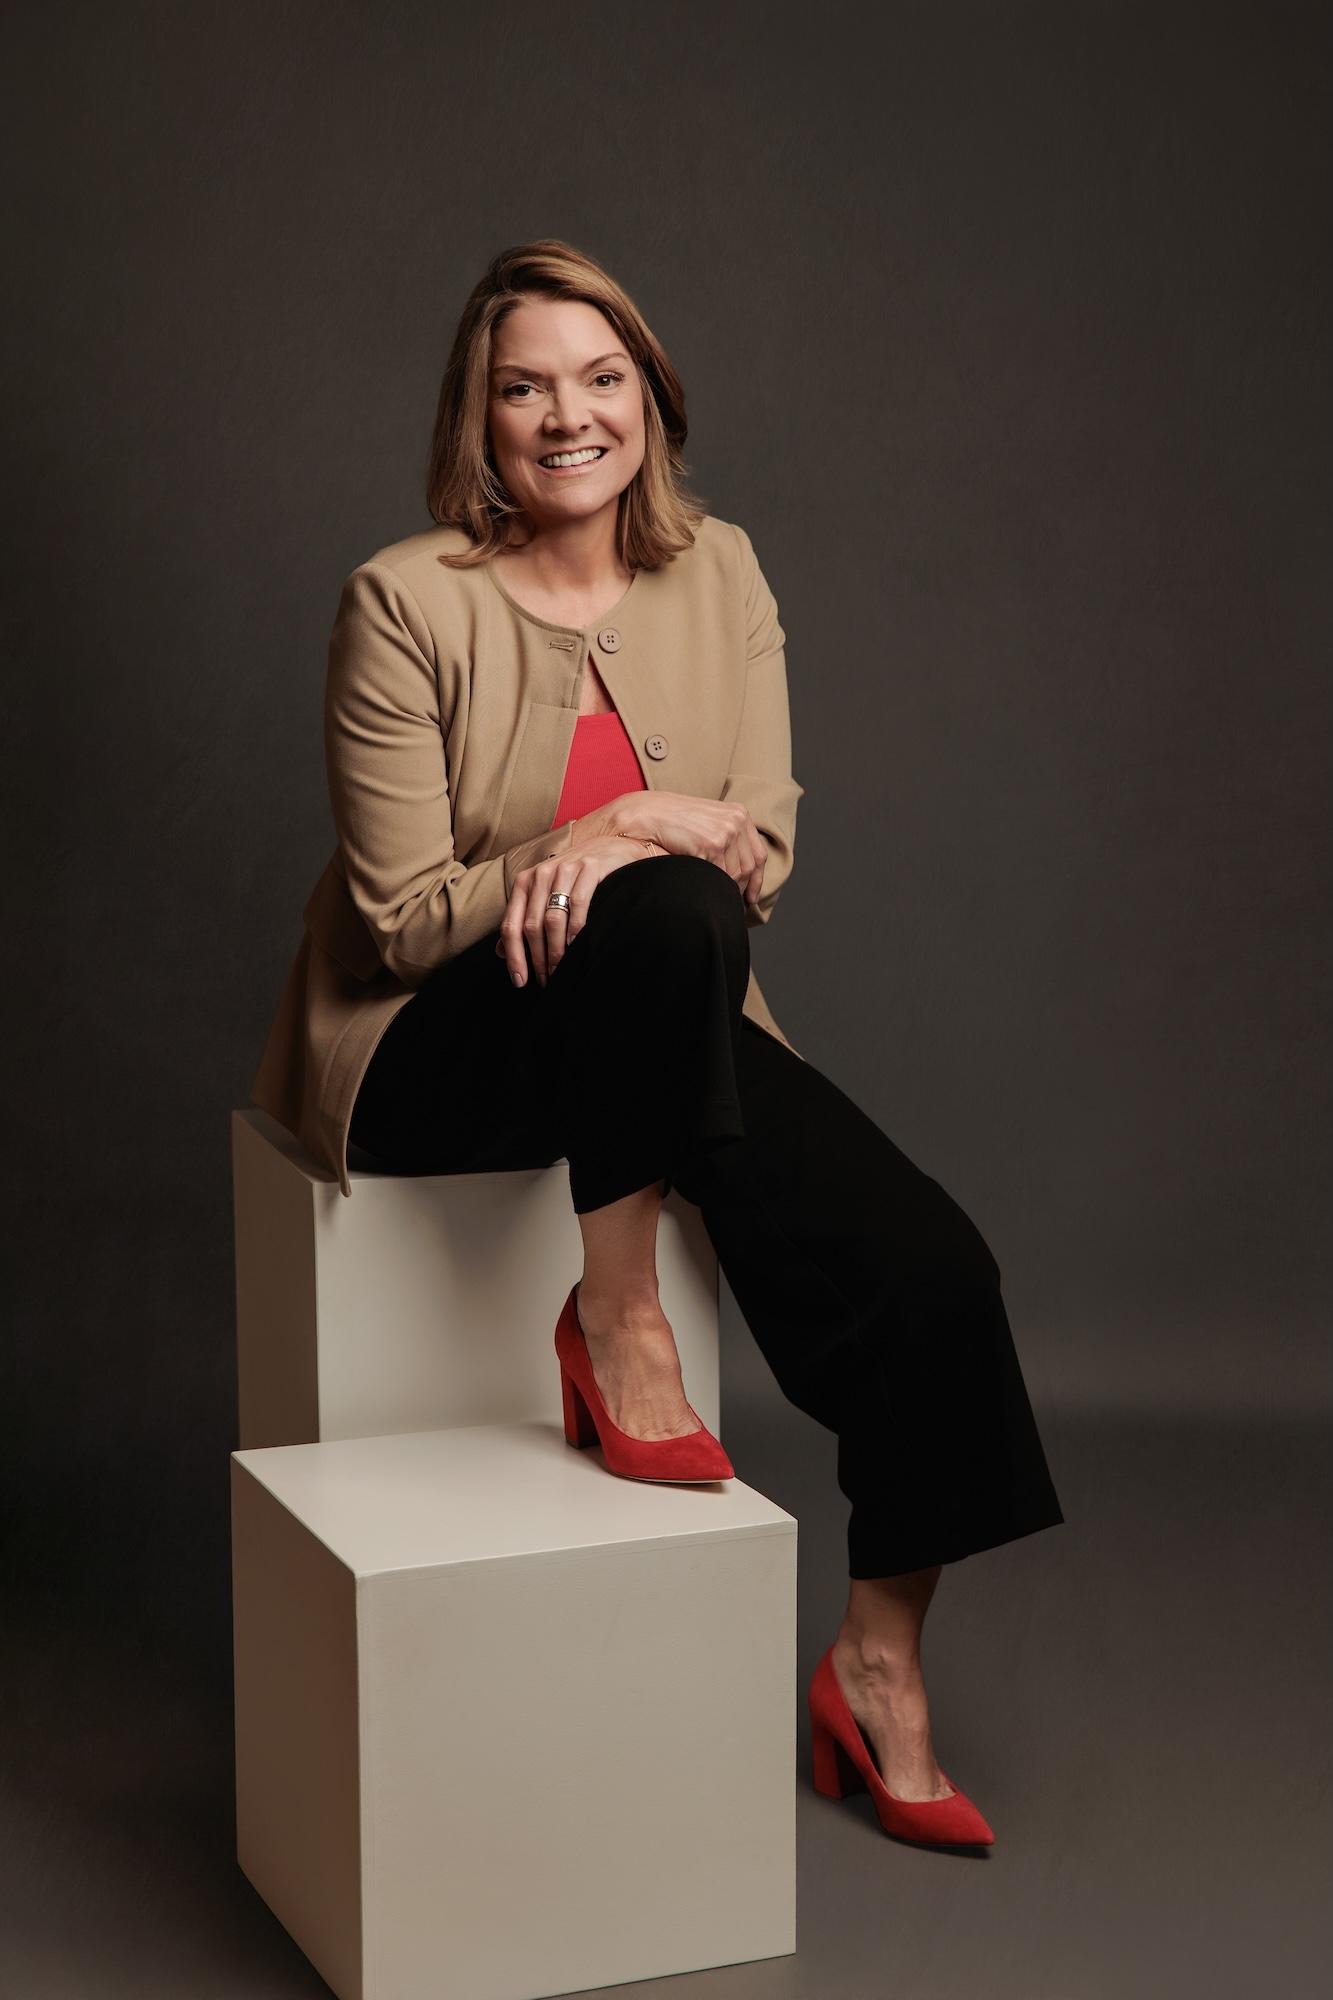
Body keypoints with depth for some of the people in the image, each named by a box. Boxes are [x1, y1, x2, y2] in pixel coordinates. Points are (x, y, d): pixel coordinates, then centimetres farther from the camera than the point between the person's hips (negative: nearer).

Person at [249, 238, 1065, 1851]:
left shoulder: (718, 570, 4)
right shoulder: (408, 601, -11)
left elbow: (766, 846, 0)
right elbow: (402, 918, -12)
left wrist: (622, 836, -21)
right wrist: (653, 838, -21)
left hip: (657, 1030, 5)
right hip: (438, 1054, -5)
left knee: (927, 1260, -12)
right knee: (670, 914, -36)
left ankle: (878, 1671, 6)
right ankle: (615, 1324, -18)